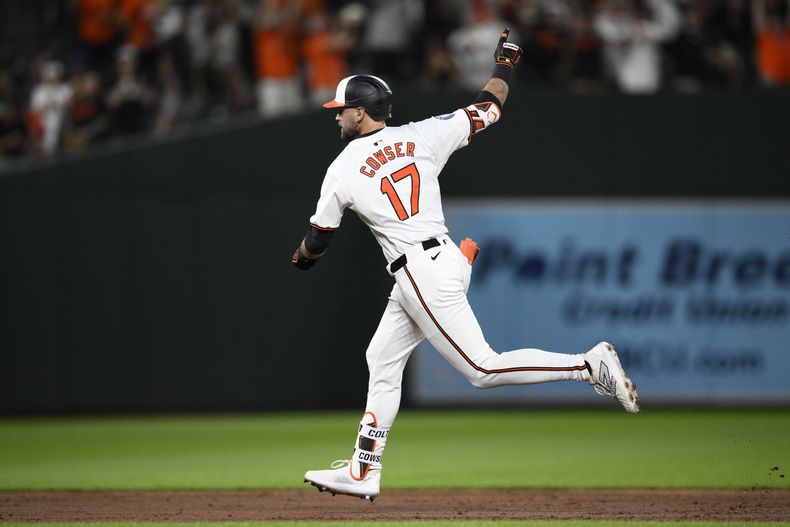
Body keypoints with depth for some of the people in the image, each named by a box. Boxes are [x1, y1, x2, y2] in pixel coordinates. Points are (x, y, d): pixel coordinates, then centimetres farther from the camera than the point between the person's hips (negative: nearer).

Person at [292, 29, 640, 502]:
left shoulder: (342, 170, -5)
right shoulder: (418, 136, 6)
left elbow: (316, 242, 5)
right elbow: (486, 111, 10)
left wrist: (299, 261, 28)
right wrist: (505, 66, 28)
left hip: (419, 272, -9)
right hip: (446, 257, 9)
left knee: (483, 369, -8)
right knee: (382, 361, 16)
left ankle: (590, 365, -18)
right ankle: (363, 471, 19)